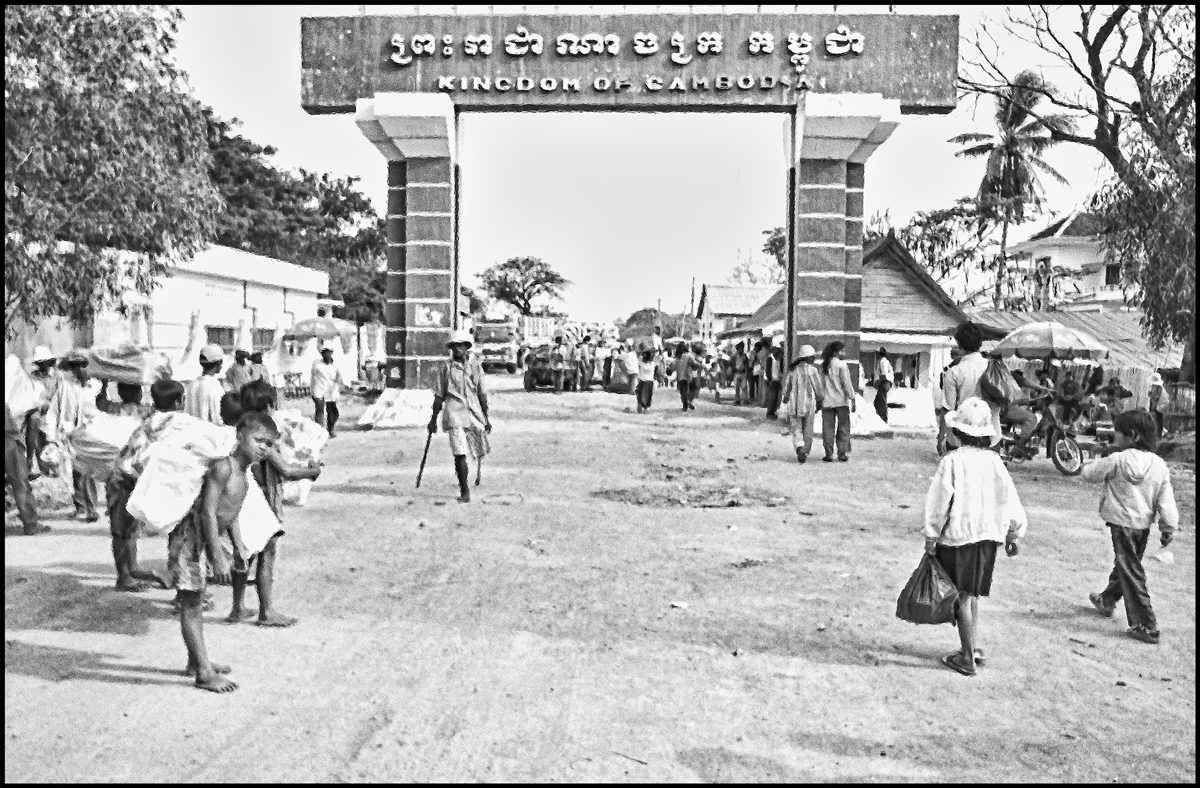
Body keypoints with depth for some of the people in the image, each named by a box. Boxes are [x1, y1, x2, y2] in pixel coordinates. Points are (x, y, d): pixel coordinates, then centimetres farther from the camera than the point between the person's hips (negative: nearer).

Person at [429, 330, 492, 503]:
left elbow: (482, 395, 13)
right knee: (459, 453, -13)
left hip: (474, 411, 3)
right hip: (454, 412, -3)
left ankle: (478, 470, 41)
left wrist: (486, 418, 13)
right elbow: (439, 396, 7)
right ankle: (464, 491, -5)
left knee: (481, 450, 9)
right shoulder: (446, 368, 4)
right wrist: (433, 419, 8)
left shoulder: (475, 368, 9)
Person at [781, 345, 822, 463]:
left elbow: (786, 386, 7)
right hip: (808, 404, -2)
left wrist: (786, 398, 25)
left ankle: (800, 448, -20)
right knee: (807, 431, 12)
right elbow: (818, 388, -4)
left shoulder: (793, 370, 3)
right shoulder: (812, 370, -6)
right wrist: (819, 402, 10)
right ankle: (805, 453, 15)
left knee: (796, 430, 4)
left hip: (794, 405, 2)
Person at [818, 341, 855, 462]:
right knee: (843, 428, 6)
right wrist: (852, 398, -5)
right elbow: (847, 383, -9)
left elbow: (821, 384, 9)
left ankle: (829, 454, 6)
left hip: (827, 401, 4)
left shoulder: (824, 365, 7)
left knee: (828, 428, 6)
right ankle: (842, 454, 5)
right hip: (841, 401, -4)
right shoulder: (842, 364, -8)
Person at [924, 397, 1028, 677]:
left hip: (957, 537, -5)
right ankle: (969, 649, 28)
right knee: (972, 596, 19)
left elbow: (939, 503, -13)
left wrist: (931, 537, -4)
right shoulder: (994, 461, -2)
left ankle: (967, 658, 10)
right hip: (987, 537, 5)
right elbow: (1009, 500, 4)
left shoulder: (952, 461, -15)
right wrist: (1012, 535, 15)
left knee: (962, 598, 4)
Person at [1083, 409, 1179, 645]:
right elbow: (1166, 501, -3)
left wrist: (1090, 466, 17)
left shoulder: (1117, 460, -17)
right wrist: (1168, 528, 3)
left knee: (1131, 572, -1)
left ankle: (1145, 626, 0)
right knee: (1124, 564, 24)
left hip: (1121, 524, -6)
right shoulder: (1160, 465, -3)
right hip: (1144, 526, 6)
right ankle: (1107, 600, 45)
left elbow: (1090, 474, -5)